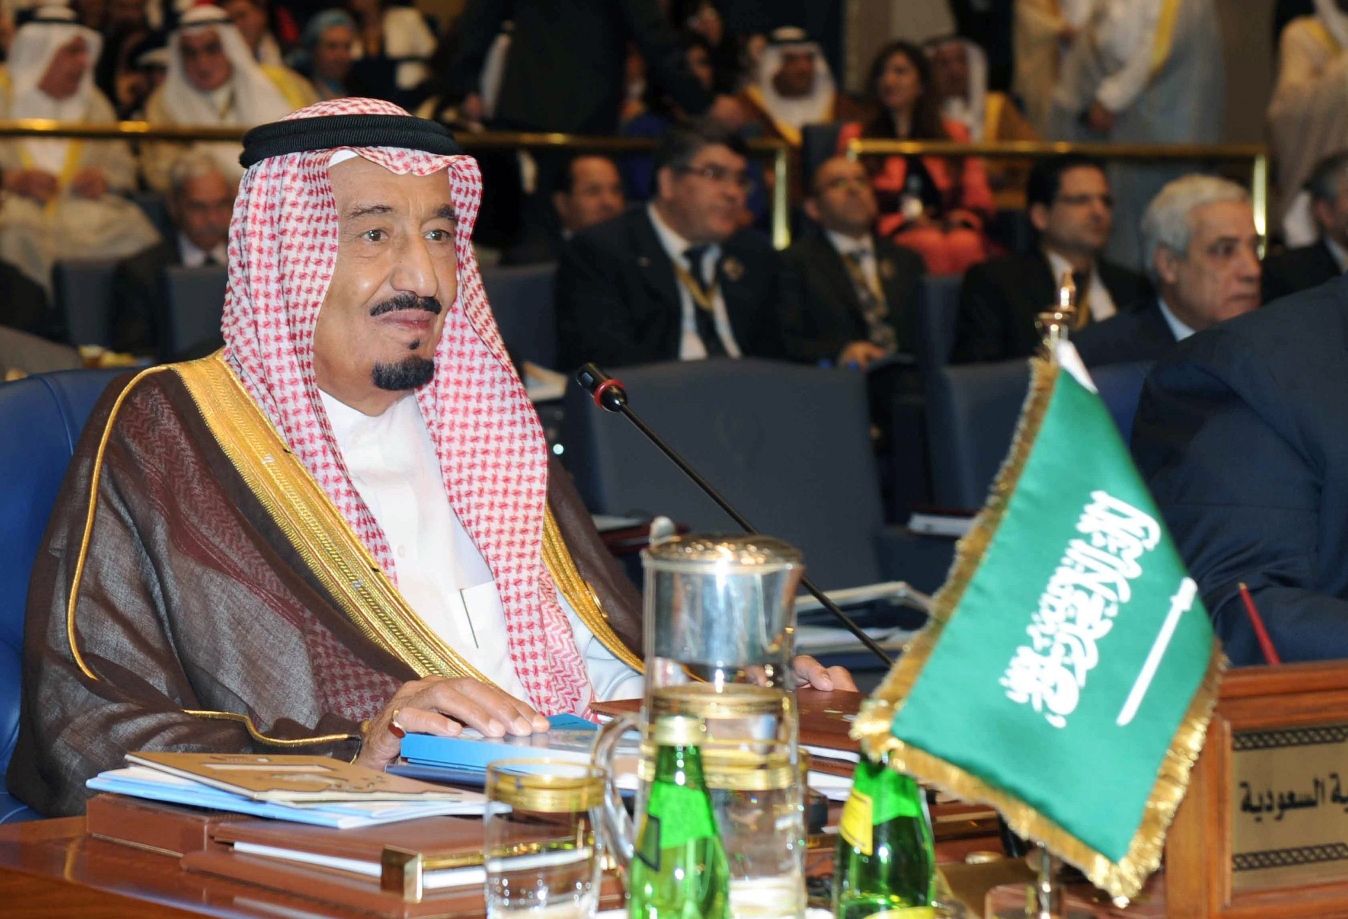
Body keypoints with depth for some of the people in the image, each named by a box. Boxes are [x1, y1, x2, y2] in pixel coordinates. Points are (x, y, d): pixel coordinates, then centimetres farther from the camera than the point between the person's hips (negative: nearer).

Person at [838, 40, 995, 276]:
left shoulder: (954, 133, 24)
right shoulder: (856, 136, 18)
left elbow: (979, 202, 18)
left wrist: (959, 219, -5)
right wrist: (901, 222, -7)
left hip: (953, 230, 2)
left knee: (967, 244, -35)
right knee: (930, 244, -37)